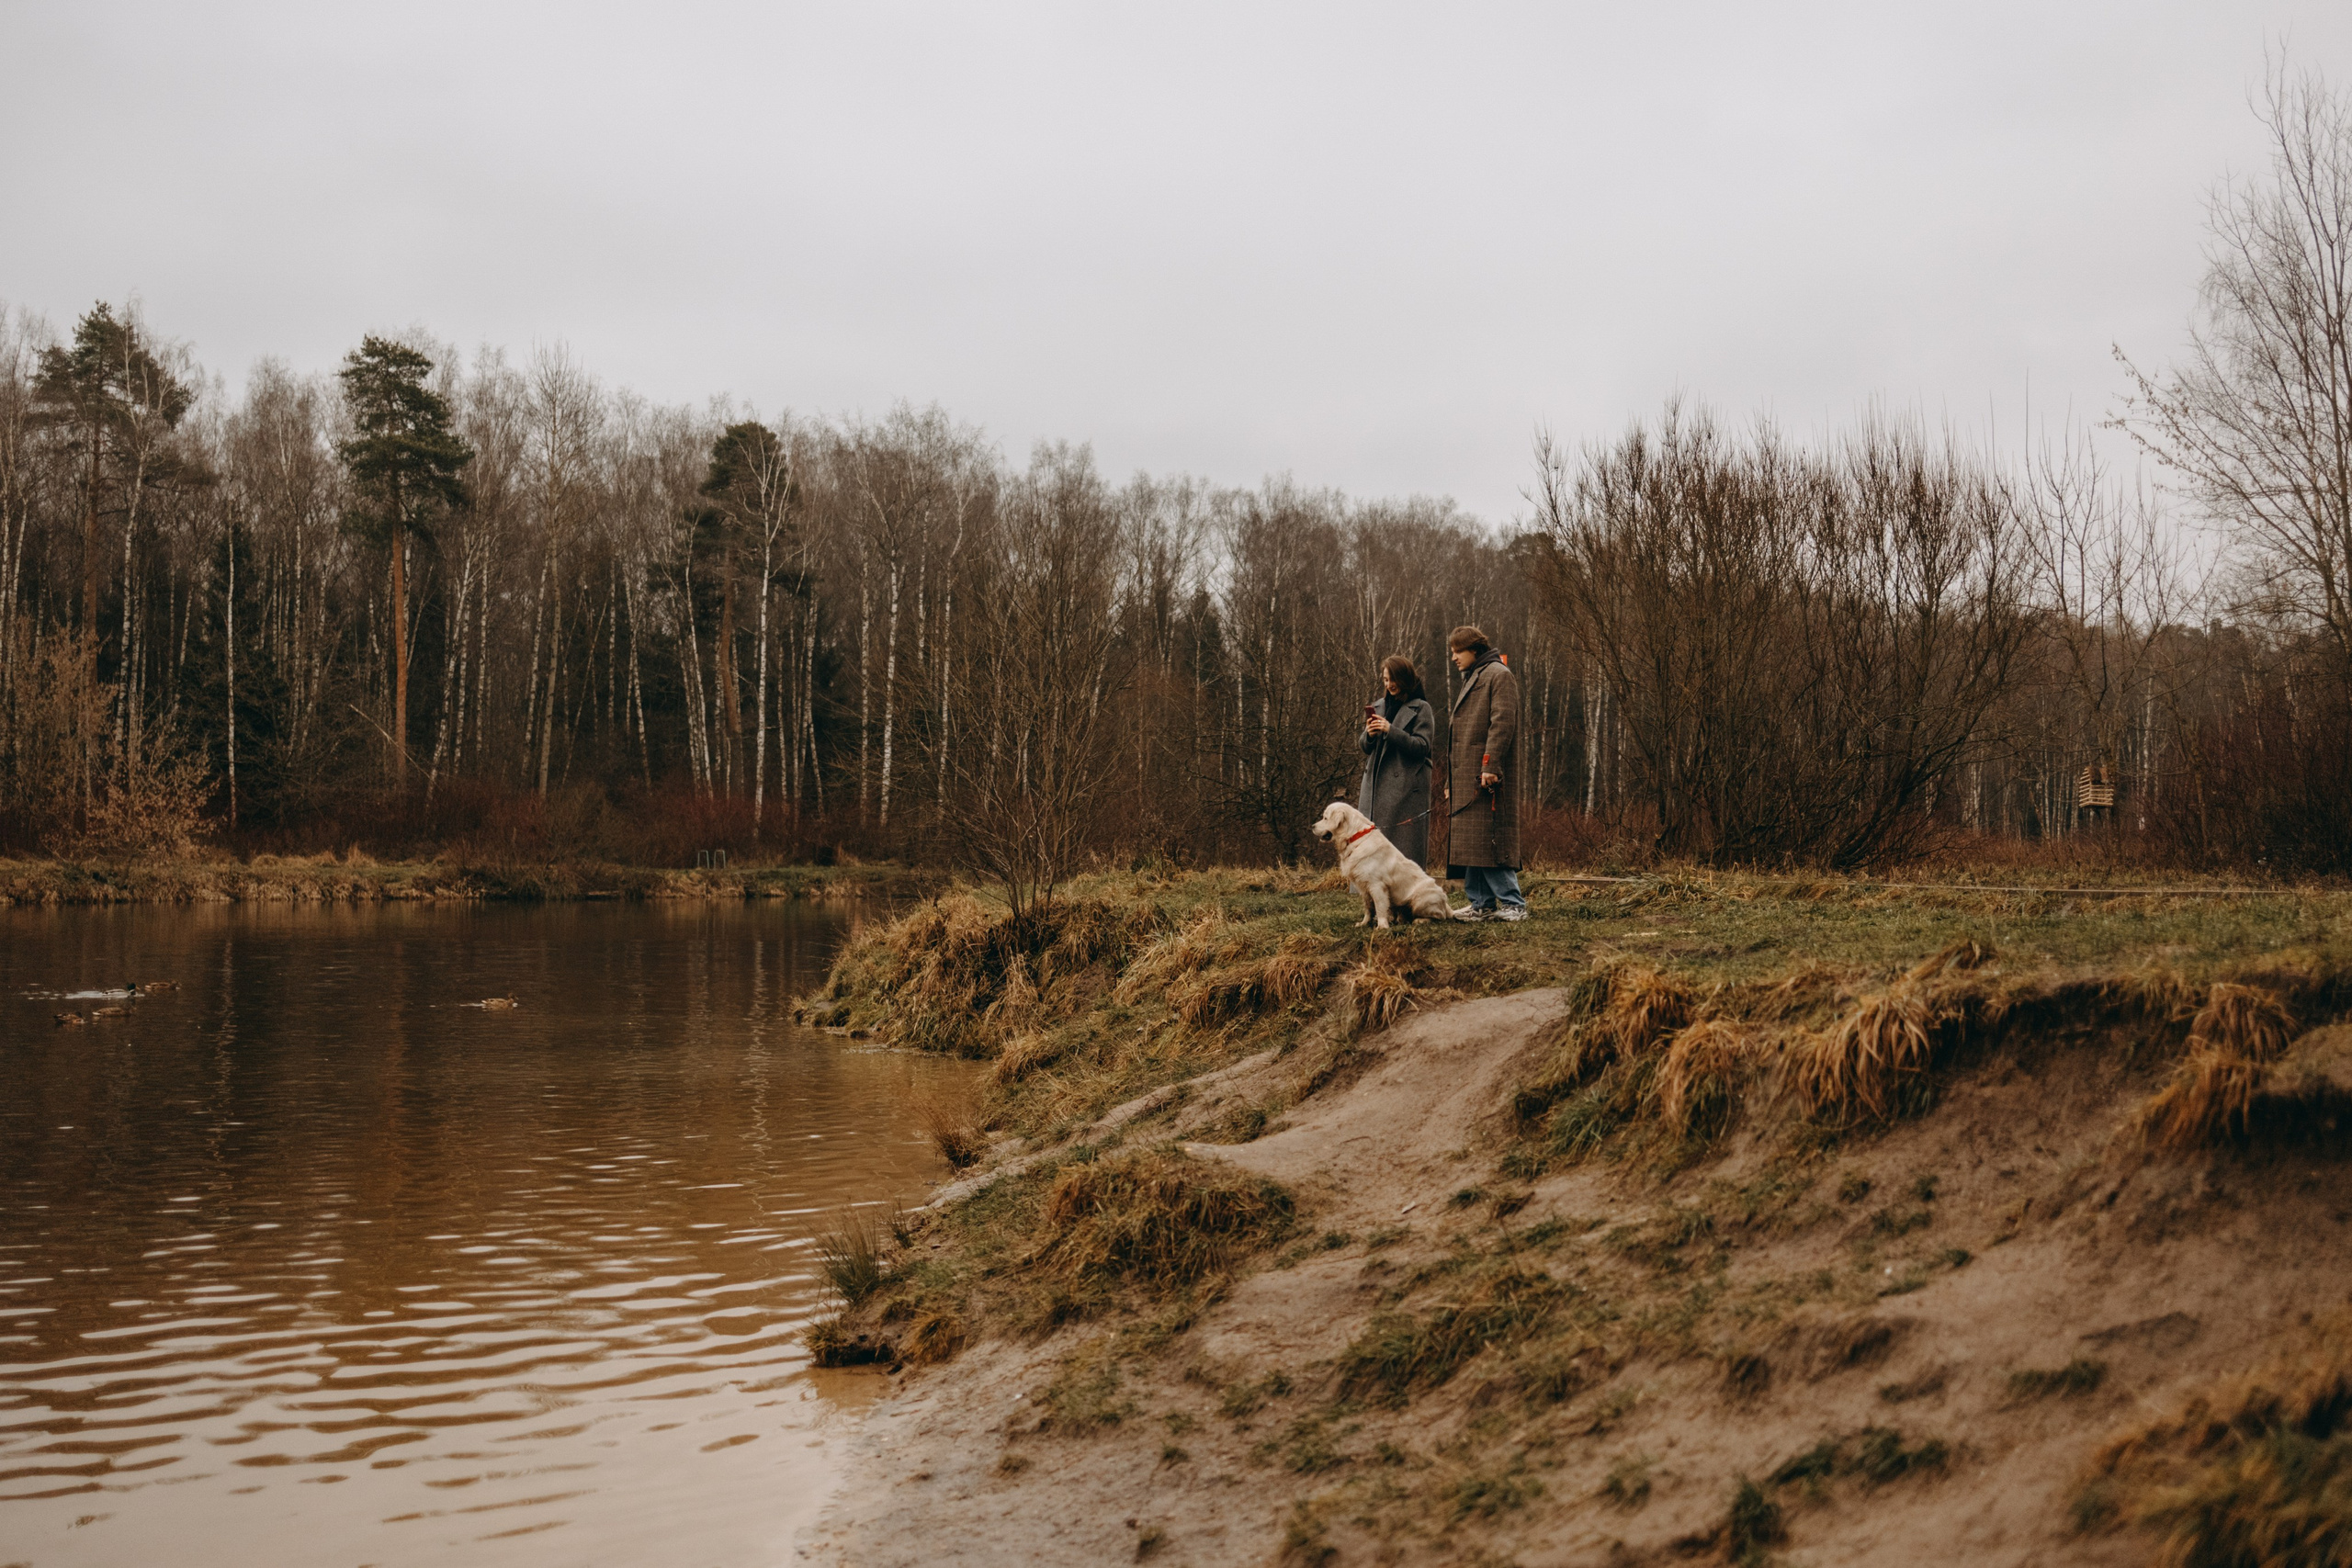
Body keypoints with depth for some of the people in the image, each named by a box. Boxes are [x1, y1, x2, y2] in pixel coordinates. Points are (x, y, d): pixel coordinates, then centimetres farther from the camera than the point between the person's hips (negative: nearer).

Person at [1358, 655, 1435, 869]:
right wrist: (1369, 735, -3)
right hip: (1375, 788, 6)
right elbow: (1366, 748, 20)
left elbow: (1422, 747, -9)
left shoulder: (1421, 708, 0)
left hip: (1405, 790, -6)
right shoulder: (1380, 706, 17)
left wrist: (1390, 731, -18)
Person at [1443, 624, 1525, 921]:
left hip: (1485, 776, -10)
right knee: (1471, 841, 6)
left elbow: (1502, 722, -16)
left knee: (1488, 840, -13)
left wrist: (1490, 766, -23)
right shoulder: (1472, 679, 24)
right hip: (1466, 779, 10)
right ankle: (1482, 905, 8)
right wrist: (1452, 781, 20)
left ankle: (1514, 904, -11)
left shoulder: (1498, 675, -5)